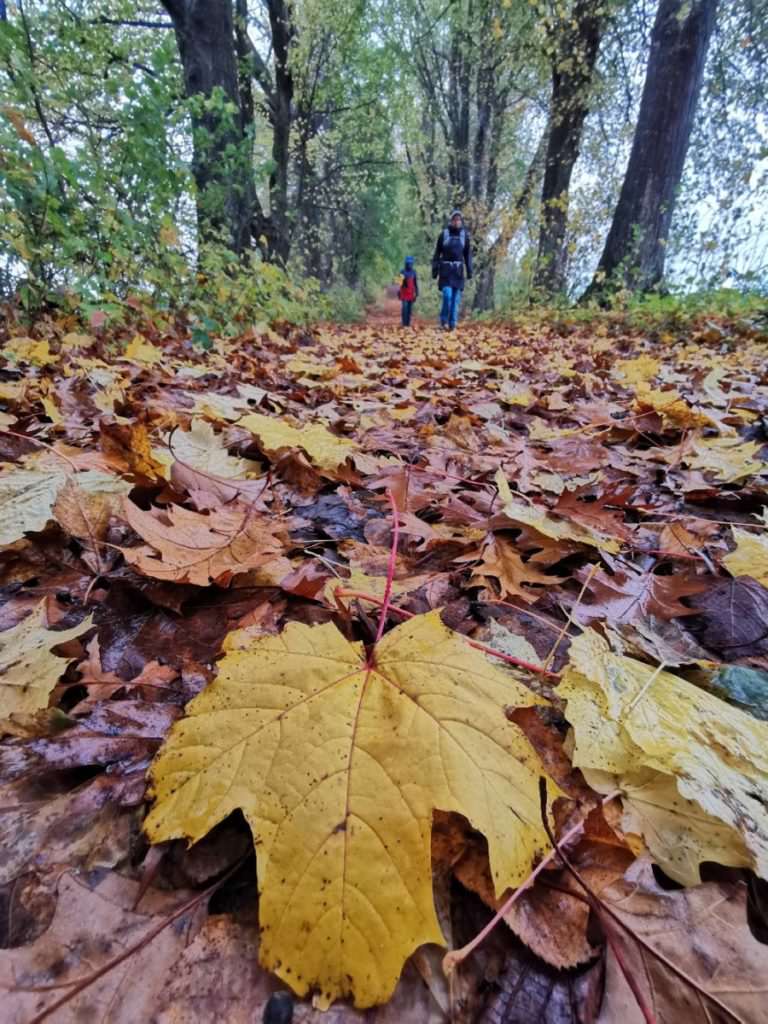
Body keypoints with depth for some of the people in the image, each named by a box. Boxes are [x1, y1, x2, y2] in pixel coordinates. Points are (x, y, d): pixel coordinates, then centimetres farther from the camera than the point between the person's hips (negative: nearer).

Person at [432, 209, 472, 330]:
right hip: (445, 269, -2)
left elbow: (468, 254, 7)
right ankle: (444, 320, 1)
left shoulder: (465, 235, 6)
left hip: (458, 270, 2)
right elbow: (437, 253, 2)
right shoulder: (443, 234, 0)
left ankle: (452, 323, 6)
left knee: (456, 297, -1)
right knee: (447, 295, -17)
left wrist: (469, 271, 0)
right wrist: (434, 269, -3)